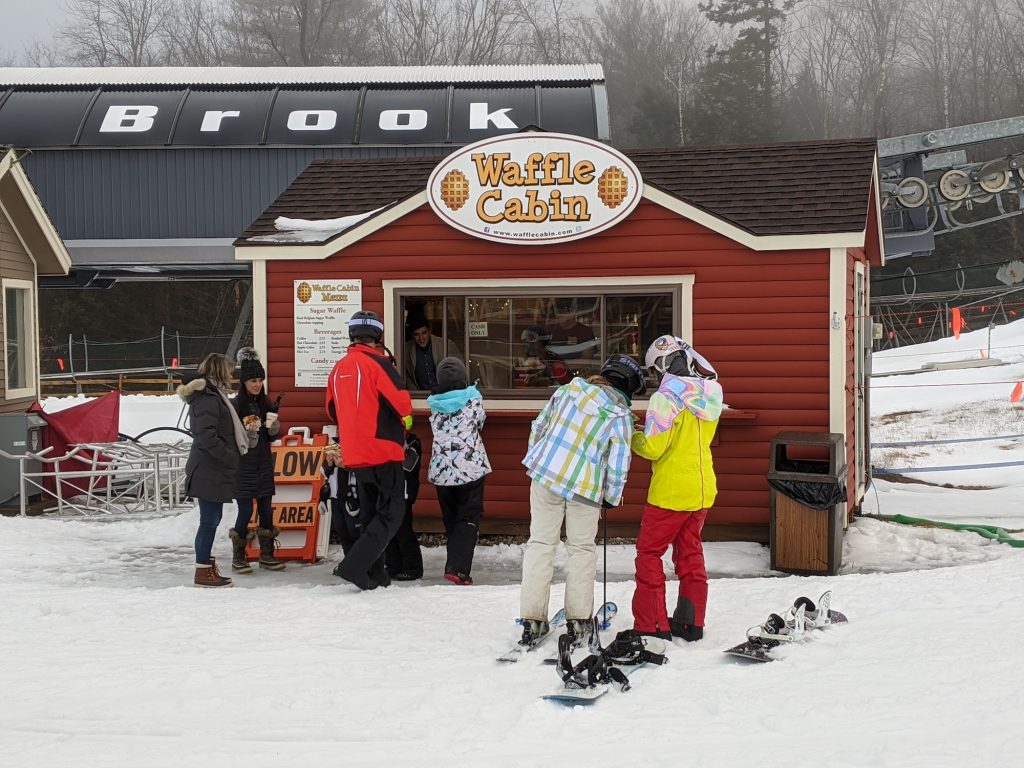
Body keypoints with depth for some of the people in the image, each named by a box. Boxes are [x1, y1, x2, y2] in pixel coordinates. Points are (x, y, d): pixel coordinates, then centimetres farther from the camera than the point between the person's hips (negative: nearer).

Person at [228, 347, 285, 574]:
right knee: (246, 512, -3)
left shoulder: (265, 404, 7)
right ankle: (238, 557, 9)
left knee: (266, 510, 8)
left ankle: (267, 555, 17)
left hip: (263, 464, 5)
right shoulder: (235, 405, -10)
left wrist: (274, 426, -7)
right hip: (243, 467, -5)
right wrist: (247, 432, -24)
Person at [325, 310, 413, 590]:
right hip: (383, 451, -7)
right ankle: (355, 565, -14)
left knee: (373, 511, 18)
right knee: (391, 512, -2)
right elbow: (401, 402, -16)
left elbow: (333, 411, 17)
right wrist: (405, 419, 6)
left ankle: (374, 571, 17)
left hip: (354, 455, 7)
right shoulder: (377, 363, -13)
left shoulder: (339, 369, 8)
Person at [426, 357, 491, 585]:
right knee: (468, 518, 0)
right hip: (470, 468, -3)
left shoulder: (435, 404, 2)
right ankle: (458, 568, -14)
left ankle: (456, 565, 19)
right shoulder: (473, 399, -6)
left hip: (441, 470, 4)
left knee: (451, 519, 16)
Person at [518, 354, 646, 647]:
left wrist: (536, 458, 25)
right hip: (585, 488, -3)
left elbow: (539, 427, 10)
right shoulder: (620, 415, -7)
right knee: (582, 549, 13)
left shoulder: (569, 389, 3)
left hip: (545, 474, 3)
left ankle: (532, 620, 8)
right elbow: (618, 465, -7)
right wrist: (611, 499, 8)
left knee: (540, 543, 9)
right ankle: (578, 620, 12)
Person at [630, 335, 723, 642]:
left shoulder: (666, 397, -18)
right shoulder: (709, 395, 6)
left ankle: (652, 625, 3)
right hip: (703, 488, 7)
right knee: (690, 553, 17)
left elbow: (653, 447, -19)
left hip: (671, 491, -7)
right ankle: (690, 622, 21)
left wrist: (631, 438, 0)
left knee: (649, 552, 4)